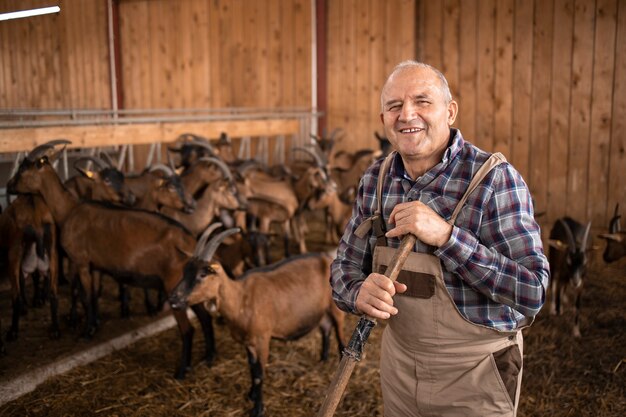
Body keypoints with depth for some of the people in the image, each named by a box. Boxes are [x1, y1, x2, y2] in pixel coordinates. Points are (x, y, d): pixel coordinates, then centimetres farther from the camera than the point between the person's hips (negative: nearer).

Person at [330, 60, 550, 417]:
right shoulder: (376, 180, -4)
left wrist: (446, 235, -32)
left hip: (475, 372, -4)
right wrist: (360, 293, -21)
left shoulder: (495, 178, -19)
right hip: (398, 362, 5)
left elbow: (533, 293, -23)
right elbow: (345, 267, 2)